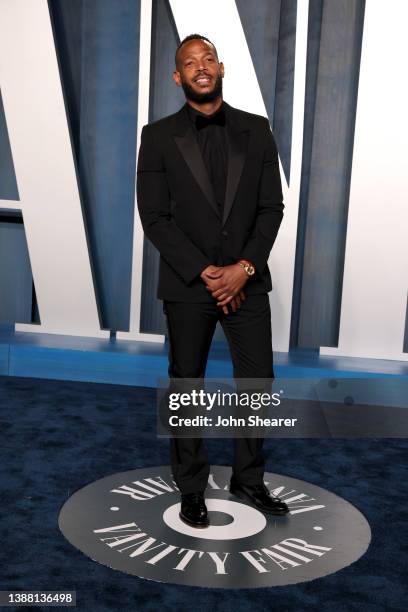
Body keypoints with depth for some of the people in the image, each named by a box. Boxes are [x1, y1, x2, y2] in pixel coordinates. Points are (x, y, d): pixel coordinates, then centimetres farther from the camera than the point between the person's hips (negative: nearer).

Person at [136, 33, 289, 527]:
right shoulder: (158, 136, -1)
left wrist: (243, 269, -11)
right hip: (186, 286, -2)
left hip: (247, 281, 2)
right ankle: (191, 488, 26)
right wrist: (206, 273, -13)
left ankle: (248, 479, 28)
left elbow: (272, 207, 2)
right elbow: (154, 218, -6)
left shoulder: (256, 130, 5)